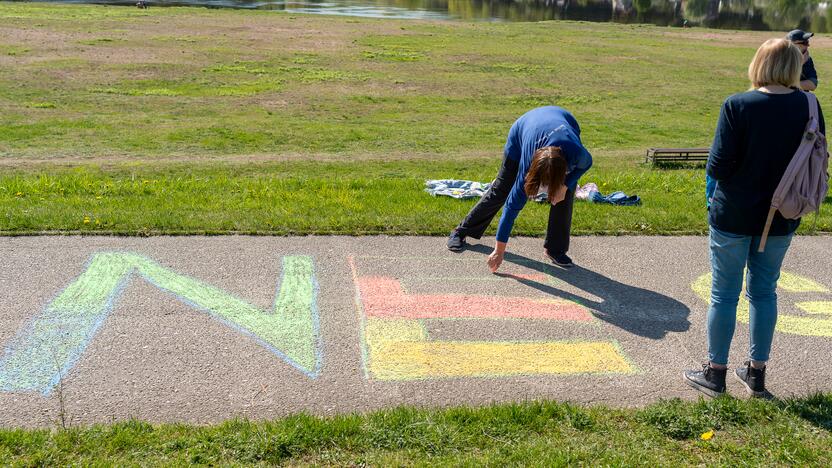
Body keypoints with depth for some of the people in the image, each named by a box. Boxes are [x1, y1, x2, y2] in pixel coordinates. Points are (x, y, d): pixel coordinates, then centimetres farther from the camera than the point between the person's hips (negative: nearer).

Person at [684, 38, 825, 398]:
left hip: (733, 216, -3)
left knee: (725, 294, 8)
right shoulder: (808, 106, -5)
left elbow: (718, 167, -18)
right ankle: (756, 373, 26)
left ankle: (715, 372, 19)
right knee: (764, 292, 16)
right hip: (781, 219, 4)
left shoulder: (737, 106, -17)